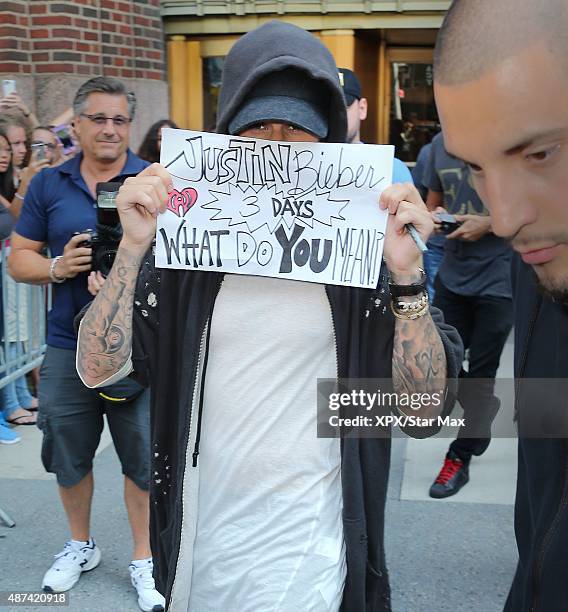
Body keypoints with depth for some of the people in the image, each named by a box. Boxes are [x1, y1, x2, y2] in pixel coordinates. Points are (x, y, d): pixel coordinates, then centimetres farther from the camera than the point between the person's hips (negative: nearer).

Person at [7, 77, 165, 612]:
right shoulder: (49, 185, 6)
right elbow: (18, 260, 7)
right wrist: (58, 268, -13)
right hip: (68, 346, 3)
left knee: (143, 457, 6)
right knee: (68, 454, 16)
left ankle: (144, 559, 25)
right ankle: (80, 544, 39)